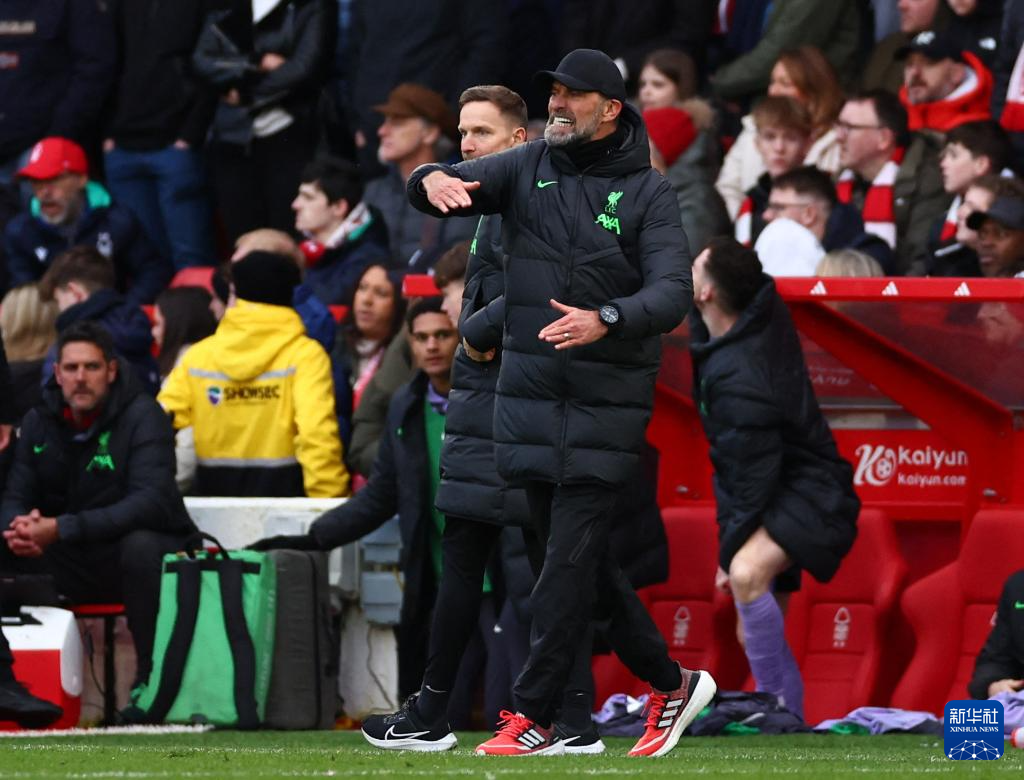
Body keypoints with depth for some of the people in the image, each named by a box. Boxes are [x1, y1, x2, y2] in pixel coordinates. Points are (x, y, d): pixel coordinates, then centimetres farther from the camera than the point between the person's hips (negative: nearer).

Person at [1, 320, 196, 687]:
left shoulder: (142, 415, -12)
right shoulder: (39, 421, 4)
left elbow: (150, 502, -25)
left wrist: (62, 529, -33)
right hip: (71, 562, 5)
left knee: (141, 546, -38)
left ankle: (152, 678, -25)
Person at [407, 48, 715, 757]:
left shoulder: (648, 192, -2)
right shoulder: (529, 168, 9)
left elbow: (672, 293, -13)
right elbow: (450, 184, -3)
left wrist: (604, 321, -31)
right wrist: (433, 180, -29)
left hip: (607, 402, -4)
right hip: (530, 395, 4)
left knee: (571, 554, -8)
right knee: (583, 559, 9)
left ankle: (533, 716, -4)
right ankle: (670, 684, 23)